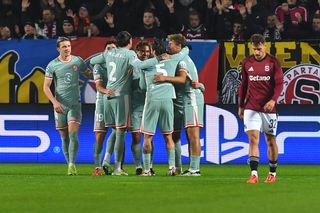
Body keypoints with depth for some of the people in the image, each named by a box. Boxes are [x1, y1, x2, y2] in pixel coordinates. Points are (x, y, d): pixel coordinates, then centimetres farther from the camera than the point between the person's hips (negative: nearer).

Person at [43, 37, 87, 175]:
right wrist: (54, 102, -13)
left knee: (73, 135, -14)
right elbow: (46, 87, -1)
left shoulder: (77, 61, 4)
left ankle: (72, 165, -17)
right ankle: (69, 164, 15)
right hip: (60, 105, 0)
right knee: (64, 137, 5)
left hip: (75, 104, 0)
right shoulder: (52, 65, -1)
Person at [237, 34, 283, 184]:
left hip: (268, 107, -1)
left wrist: (273, 100, -21)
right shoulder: (247, 63, 6)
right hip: (251, 108, 1)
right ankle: (254, 174, -19)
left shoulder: (273, 63, -1)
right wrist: (240, 106, 13)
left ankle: (272, 173, 22)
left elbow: (279, 83, -5)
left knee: (271, 140, 8)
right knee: (253, 138, -12)